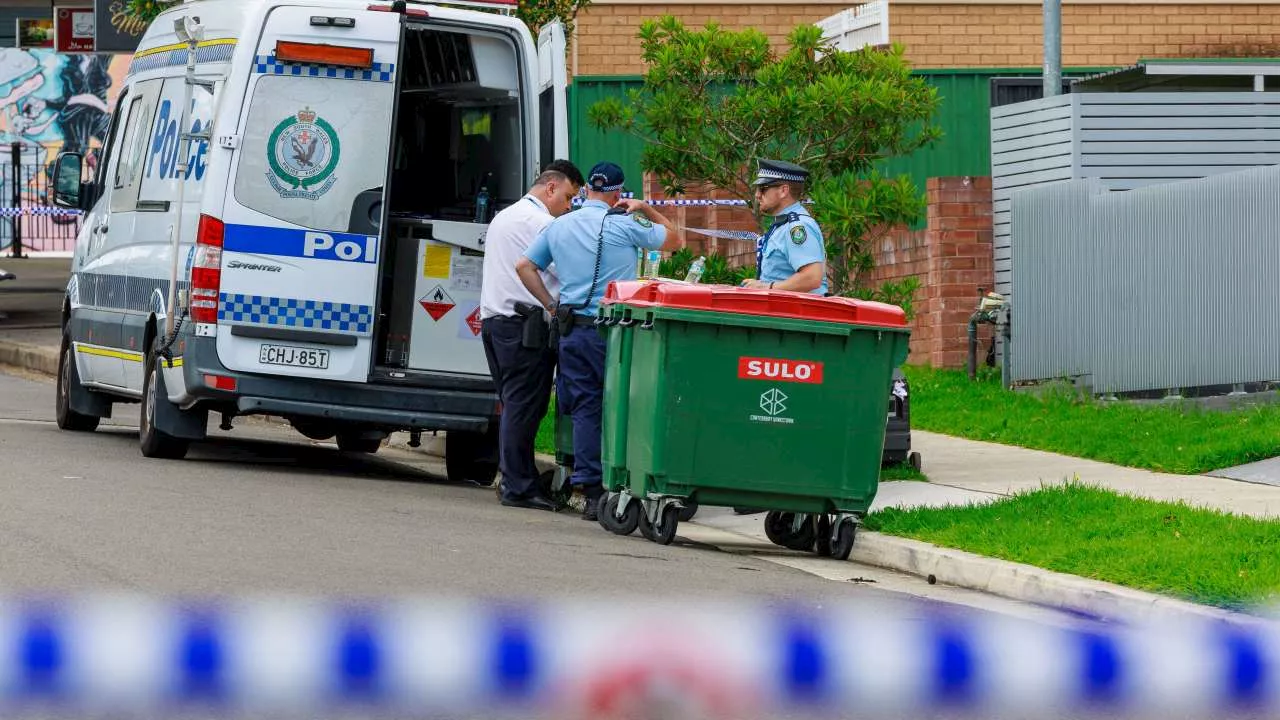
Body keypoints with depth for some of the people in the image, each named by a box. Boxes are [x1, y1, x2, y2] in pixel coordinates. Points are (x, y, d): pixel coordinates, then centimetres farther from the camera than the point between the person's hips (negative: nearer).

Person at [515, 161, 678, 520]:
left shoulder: (558, 226, 12)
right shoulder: (623, 225, -5)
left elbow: (525, 266, 17)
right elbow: (672, 239, 5)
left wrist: (552, 305, 17)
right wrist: (646, 209, 15)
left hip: (572, 329, 5)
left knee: (584, 410, 6)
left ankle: (591, 493, 3)